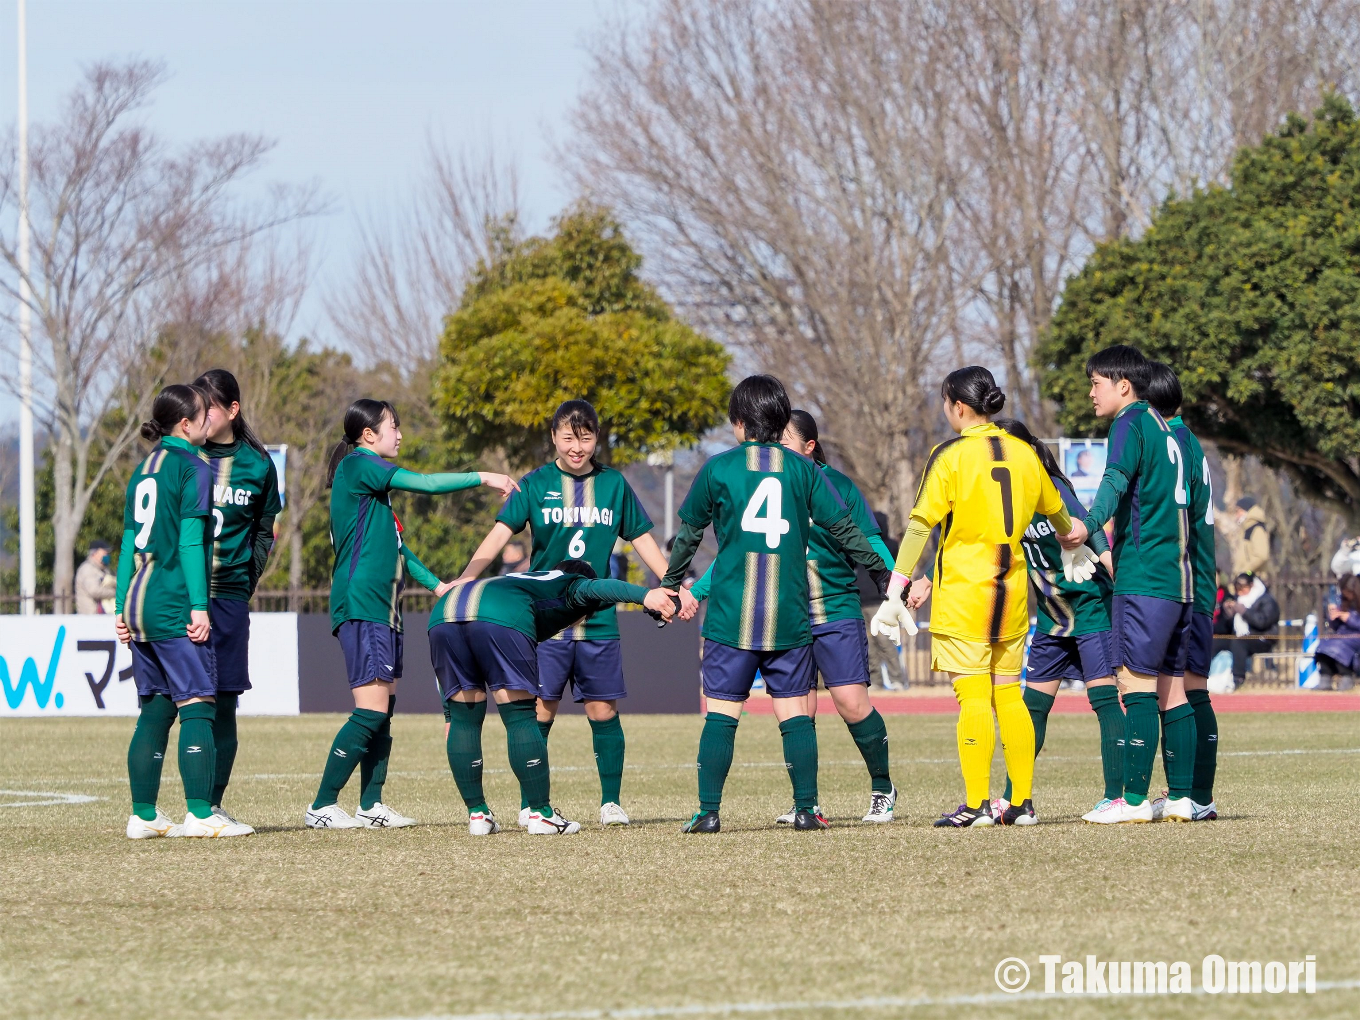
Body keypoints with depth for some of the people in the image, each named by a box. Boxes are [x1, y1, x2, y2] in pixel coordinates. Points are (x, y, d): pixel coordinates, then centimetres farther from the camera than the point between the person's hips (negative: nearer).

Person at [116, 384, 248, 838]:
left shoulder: (143, 471, 16)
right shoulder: (193, 468, -6)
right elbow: (190, 541, -13)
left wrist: (123, 608, 19)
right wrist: (199, 606, -15)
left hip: (139, 606, 8)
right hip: (175, 605, -8)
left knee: (155, 711, 11)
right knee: (197, 706, -8)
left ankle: (144, 816, 10)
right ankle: (200, 814, -15)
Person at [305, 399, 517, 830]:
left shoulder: (373, 479, 21)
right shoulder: (358, 466, -9)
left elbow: (394, 545, 27)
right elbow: (426, 484, -17)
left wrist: (437, 584, 23)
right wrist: (483, 477, -10)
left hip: (382, 608, 10)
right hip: (361, 606, -10)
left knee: (383, 711, 8)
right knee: (371, 710, -13)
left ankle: (371, 806, 10)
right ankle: (321, 807, -11)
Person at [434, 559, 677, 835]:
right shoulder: (572, 586, 30)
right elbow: (598, 588, 3)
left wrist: (450, 715, 46)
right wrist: (645, 595, -14)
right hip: (500, 617, -6)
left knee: (464, 719, 16)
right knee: (520, 717, 4)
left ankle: (477, 815, 17)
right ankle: (541, 814, 5)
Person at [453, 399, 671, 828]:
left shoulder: (613, 484, 7)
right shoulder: (535, 484, 0)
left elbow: (642, 539, 13)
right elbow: (500, 534, -10)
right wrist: (464, 580, -23)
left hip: (598, 619, 2)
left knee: (603, 711, 2)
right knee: (539, 710, -3)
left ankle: (611, 801, 13)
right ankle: (530, 805, 6)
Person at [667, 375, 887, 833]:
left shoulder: (718, 468, 1)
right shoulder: (802, 469, 4)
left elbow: (689, 534, 10)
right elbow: (845, 529, 5)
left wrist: (672, 585, 26)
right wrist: (887, 575, 16)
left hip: (730, 616, -1)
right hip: (790, 617, 2)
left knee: (721, 713, 1)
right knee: (795, 713, 6)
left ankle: (708, 811, -2)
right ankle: (806, 809, 2)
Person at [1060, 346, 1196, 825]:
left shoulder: (1130, 424, -7)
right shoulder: (1165, 430, 20)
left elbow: (1116, 480, -25)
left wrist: (1089, 524, -38)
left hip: (1143, 578, -9)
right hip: (1178, 578, 9)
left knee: (1136, 683, -11)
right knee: (1171, 689, 9)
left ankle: (1134, 798, -15)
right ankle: (1183, 797, 8)